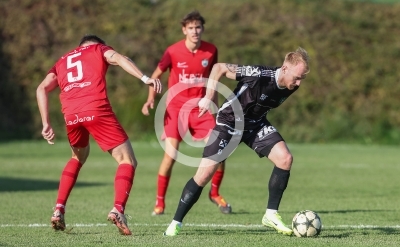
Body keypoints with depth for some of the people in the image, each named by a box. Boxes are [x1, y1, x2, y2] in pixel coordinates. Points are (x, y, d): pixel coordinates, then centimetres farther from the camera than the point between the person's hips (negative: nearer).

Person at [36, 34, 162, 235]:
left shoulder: (63, 61, 32)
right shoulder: (99, 49, 22)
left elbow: (42, 89, 15)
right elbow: (118, 58, -2)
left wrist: (46, 123, 13)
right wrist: (145, 78, -16)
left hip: (71, 115, 5)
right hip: (96, 110, -5)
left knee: (78, 158, 32)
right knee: (127, 160, 3)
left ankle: (59, 210, 22)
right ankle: (118, 209, -20)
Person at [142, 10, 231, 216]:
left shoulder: (211, 51, -2)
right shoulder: (173, 52, -10)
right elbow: (156, 75, 3)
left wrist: (215, 108, 13)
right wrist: (151, 98, -10)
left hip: (200, 107, 3)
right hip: (176, 107, -3)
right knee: (170, 154, -13)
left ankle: (214, 193, 17)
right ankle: (159, 202, 1)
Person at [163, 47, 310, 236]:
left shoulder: (291, 87, -12)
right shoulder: (260, 75, -32)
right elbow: (219, 67, -25)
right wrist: (208, 98, -24)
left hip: (256, 124, 5)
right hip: (230, 121, -5)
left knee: (285, 158, -16)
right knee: (205, 173, -11)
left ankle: (271, 215, -5)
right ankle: (176, 223, 3)